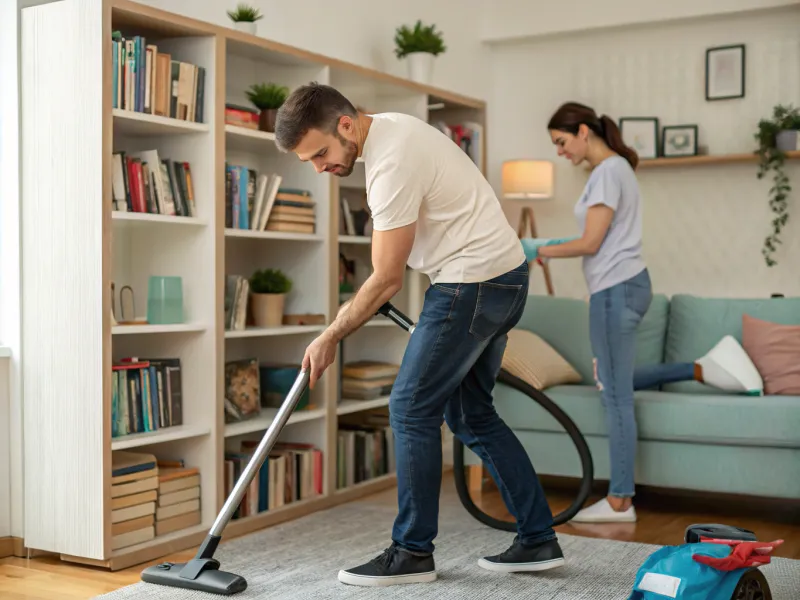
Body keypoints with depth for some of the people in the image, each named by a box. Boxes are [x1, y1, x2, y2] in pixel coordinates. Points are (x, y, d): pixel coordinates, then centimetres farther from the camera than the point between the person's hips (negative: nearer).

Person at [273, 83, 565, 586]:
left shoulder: (391, 164, -23)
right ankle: (539, 540, 18)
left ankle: (413, 553, 6)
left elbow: (387, 280, -16)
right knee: (470, 413, 14)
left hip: (475, 281, -10)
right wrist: (358, 306, 22)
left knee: (413, 408, -4)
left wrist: (331, 337, -5)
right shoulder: (389, 129, 10)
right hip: (504, 277, 10)